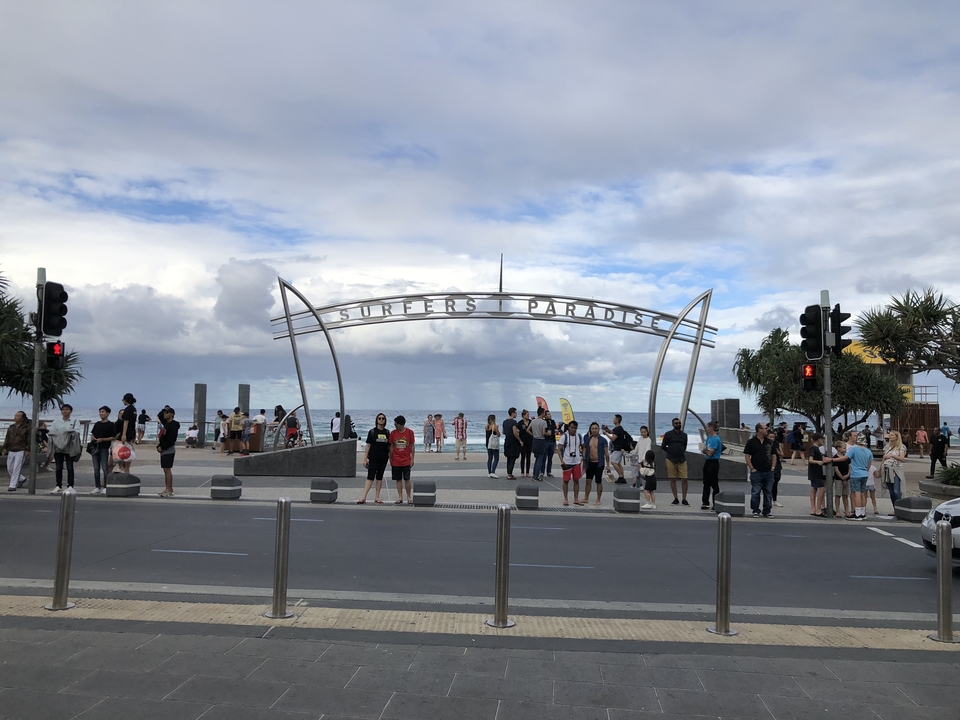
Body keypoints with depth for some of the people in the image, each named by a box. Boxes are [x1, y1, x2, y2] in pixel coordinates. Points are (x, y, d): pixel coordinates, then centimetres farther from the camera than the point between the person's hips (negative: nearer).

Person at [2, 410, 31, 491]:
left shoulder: (27, 428, -3)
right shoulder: (11, 427, 12)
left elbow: (29, 440, -5)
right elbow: (7, 438, 14)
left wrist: (28, 450, -11)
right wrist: (5, 448, 6)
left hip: (20, 451, -6)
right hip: (11, 451, 6)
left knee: (17, 468, -9)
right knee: (10, 468, 9)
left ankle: (13, 486, -6)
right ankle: (21, 479, 30)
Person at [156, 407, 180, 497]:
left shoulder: (174, 425, -12)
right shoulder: (166, 423, 14)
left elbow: (172, 439, -18)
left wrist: (162, 447, -14)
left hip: (169, 450, -8)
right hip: (164, 450, 9)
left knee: (167, 469, -8)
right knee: (165, 470, 11)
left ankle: (169, 490, -7)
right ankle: (167, 489, 16)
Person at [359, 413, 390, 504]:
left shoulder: (387, 432, 7)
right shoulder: (372, 431, -1)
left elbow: (389, 446, 11)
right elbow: (368, 445, -2)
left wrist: (390, 457, 7)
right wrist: (365, 458, -7)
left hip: (383, 458, 3)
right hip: (373, 458, -3)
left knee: (380, 477, 9)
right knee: (370, 477, -10)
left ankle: (377, 497, 15)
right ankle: (364, 497, -12)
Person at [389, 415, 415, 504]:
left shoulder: (410, 432, -5)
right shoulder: (393, 433, -1)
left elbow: (412, 446, 1)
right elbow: (391, 447, 6)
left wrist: (412, 459, -2)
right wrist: (390, 459, 6)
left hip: (406, 461, -2)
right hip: (396, 461, 2)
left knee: (407, 479, 1)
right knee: (398, 479, 6)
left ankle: (409, 497, 12)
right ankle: (400, 498, 13)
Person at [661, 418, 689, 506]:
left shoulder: (684, 435, 10)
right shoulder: (668, 434, 0)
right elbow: (663, 447, 5)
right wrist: (671, 452, 8)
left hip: (682, 460, 2)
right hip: (671, 460, -2)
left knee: (684, 479, -4)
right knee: (673, 480, 3)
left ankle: (684, 499, 4)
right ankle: (676, 499, 11)